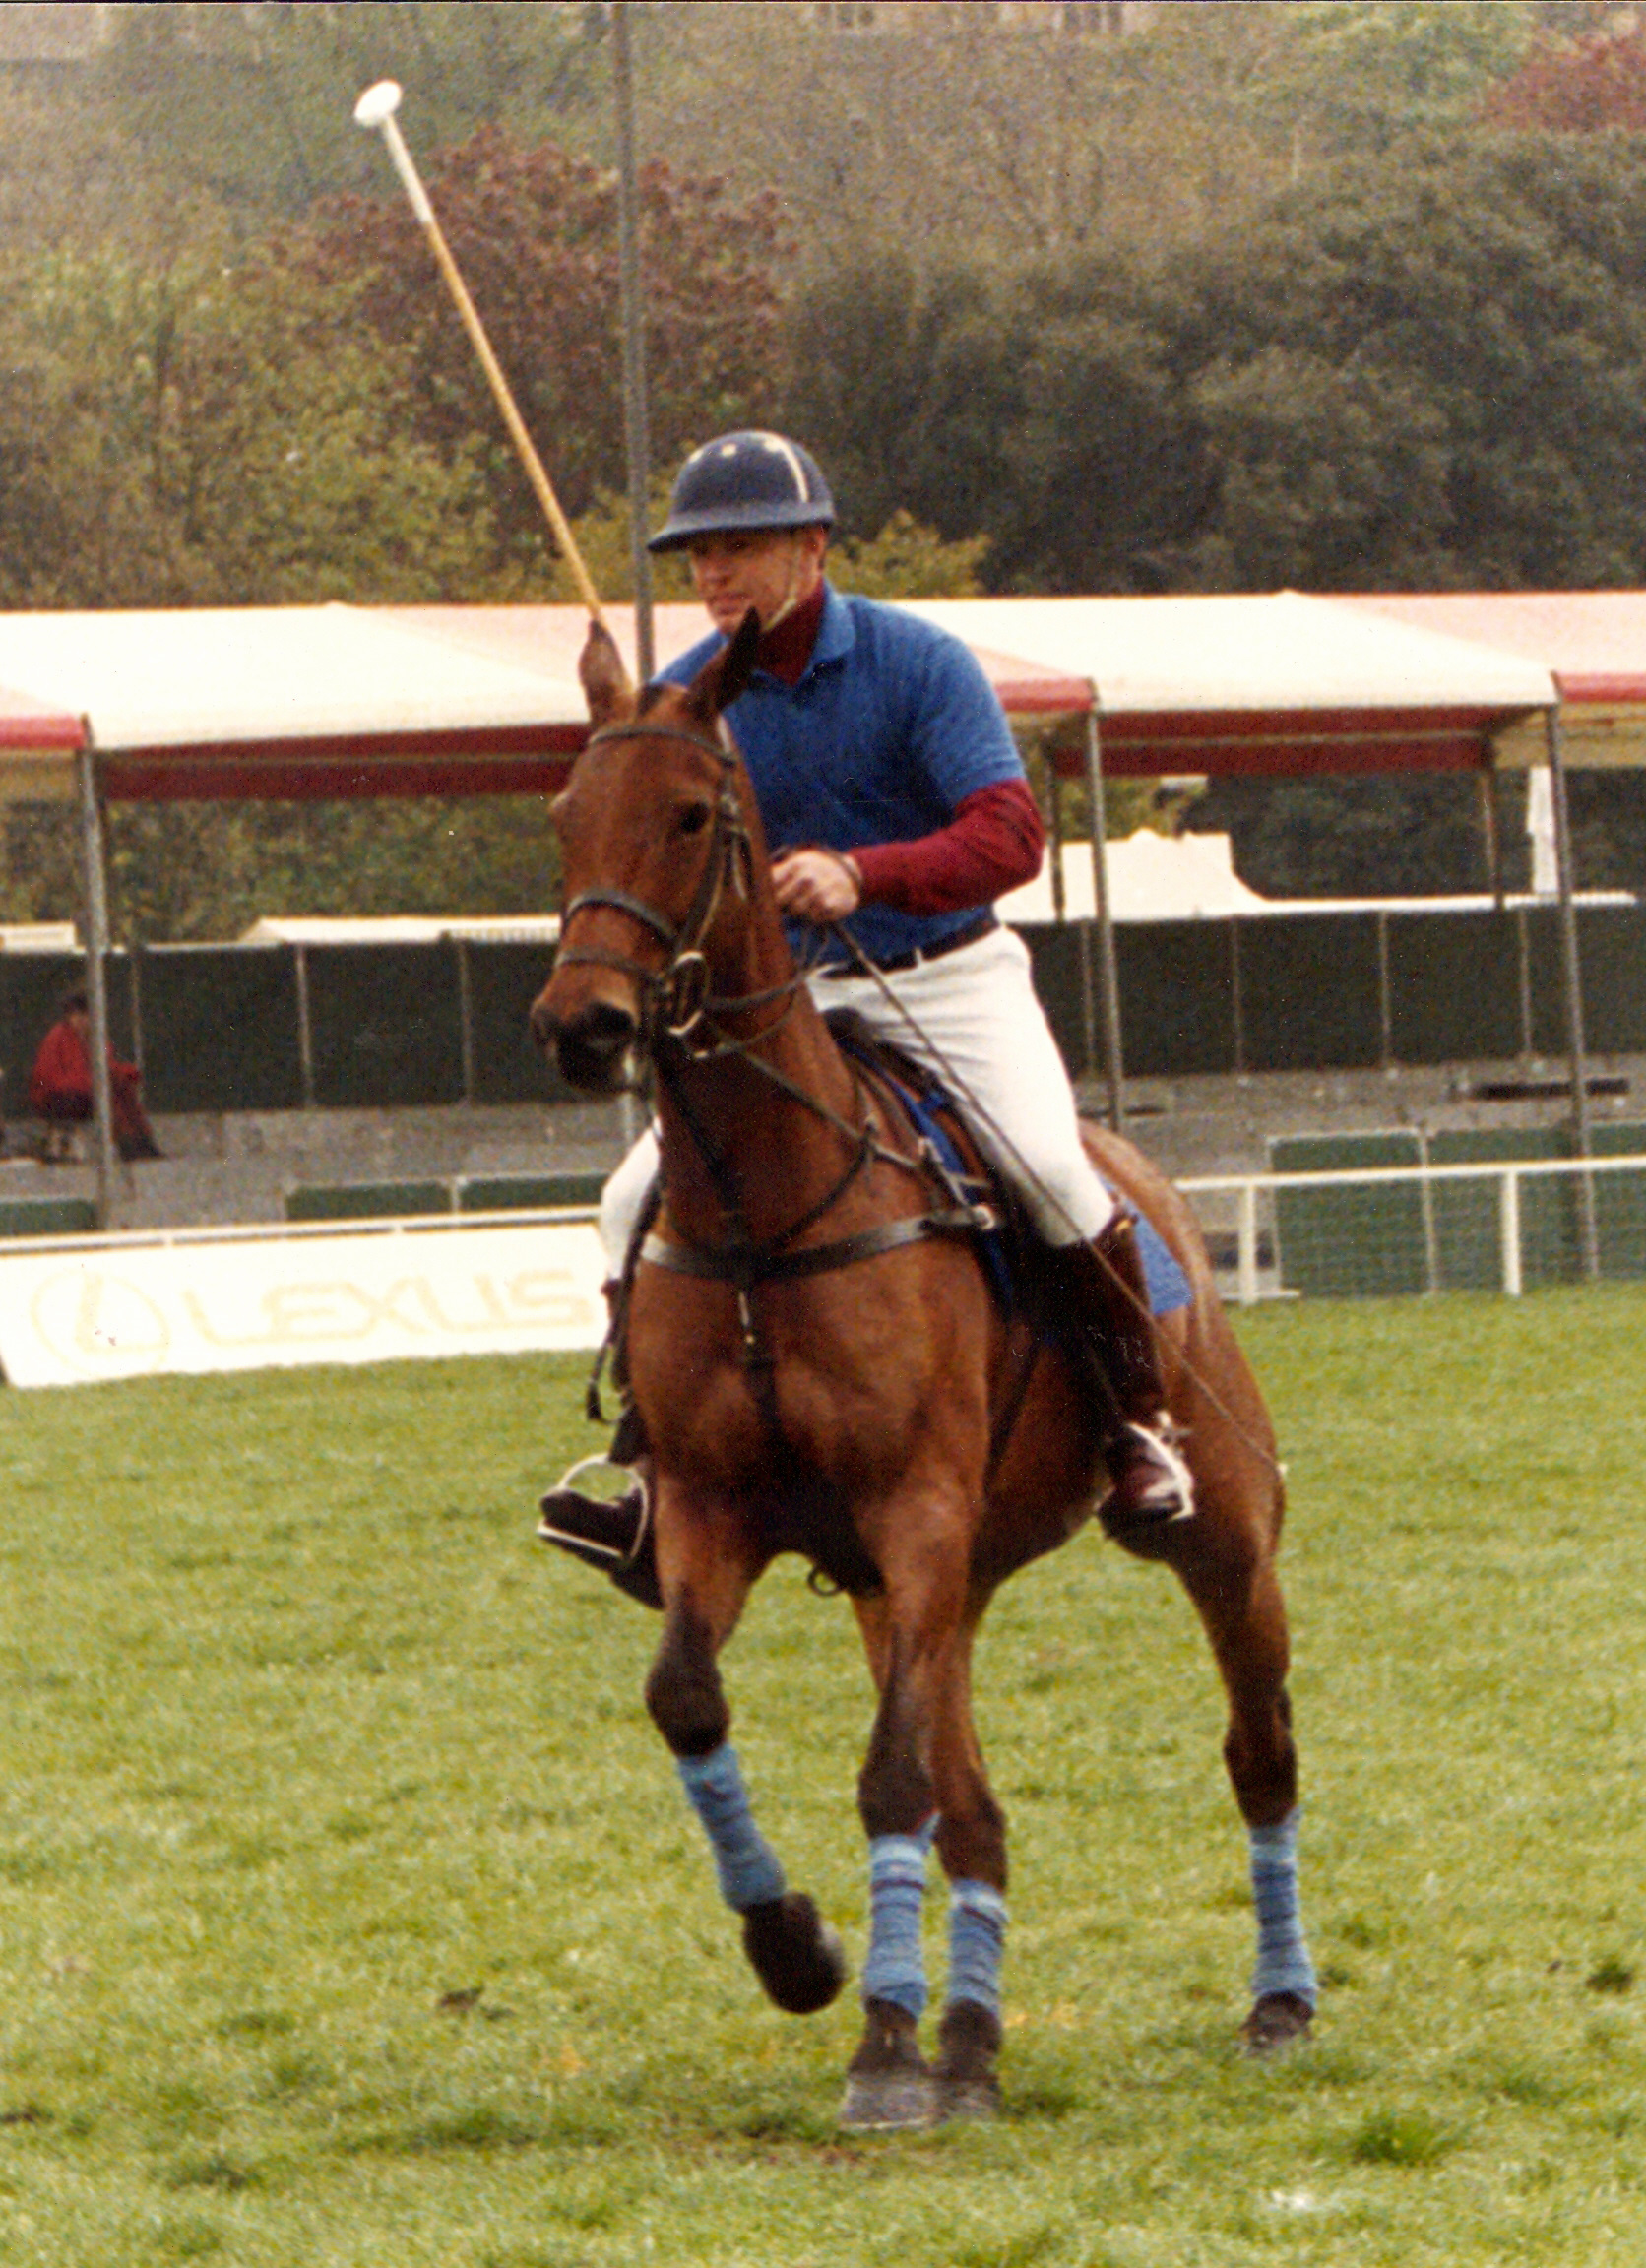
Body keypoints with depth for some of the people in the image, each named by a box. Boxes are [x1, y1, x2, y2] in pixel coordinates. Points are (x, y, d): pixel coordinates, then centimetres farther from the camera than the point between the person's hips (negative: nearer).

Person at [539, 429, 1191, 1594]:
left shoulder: (919, 664, -12)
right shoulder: (684, 700, -1)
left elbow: (1011, 834, -22)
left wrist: (861, 874, -38)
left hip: (950, 983, -4)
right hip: (782, 1001, 4)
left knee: (1048, 1166, -29)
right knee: (641, 1204, -10)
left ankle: (1139, 1419, -8)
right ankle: (664, 1486, 0)